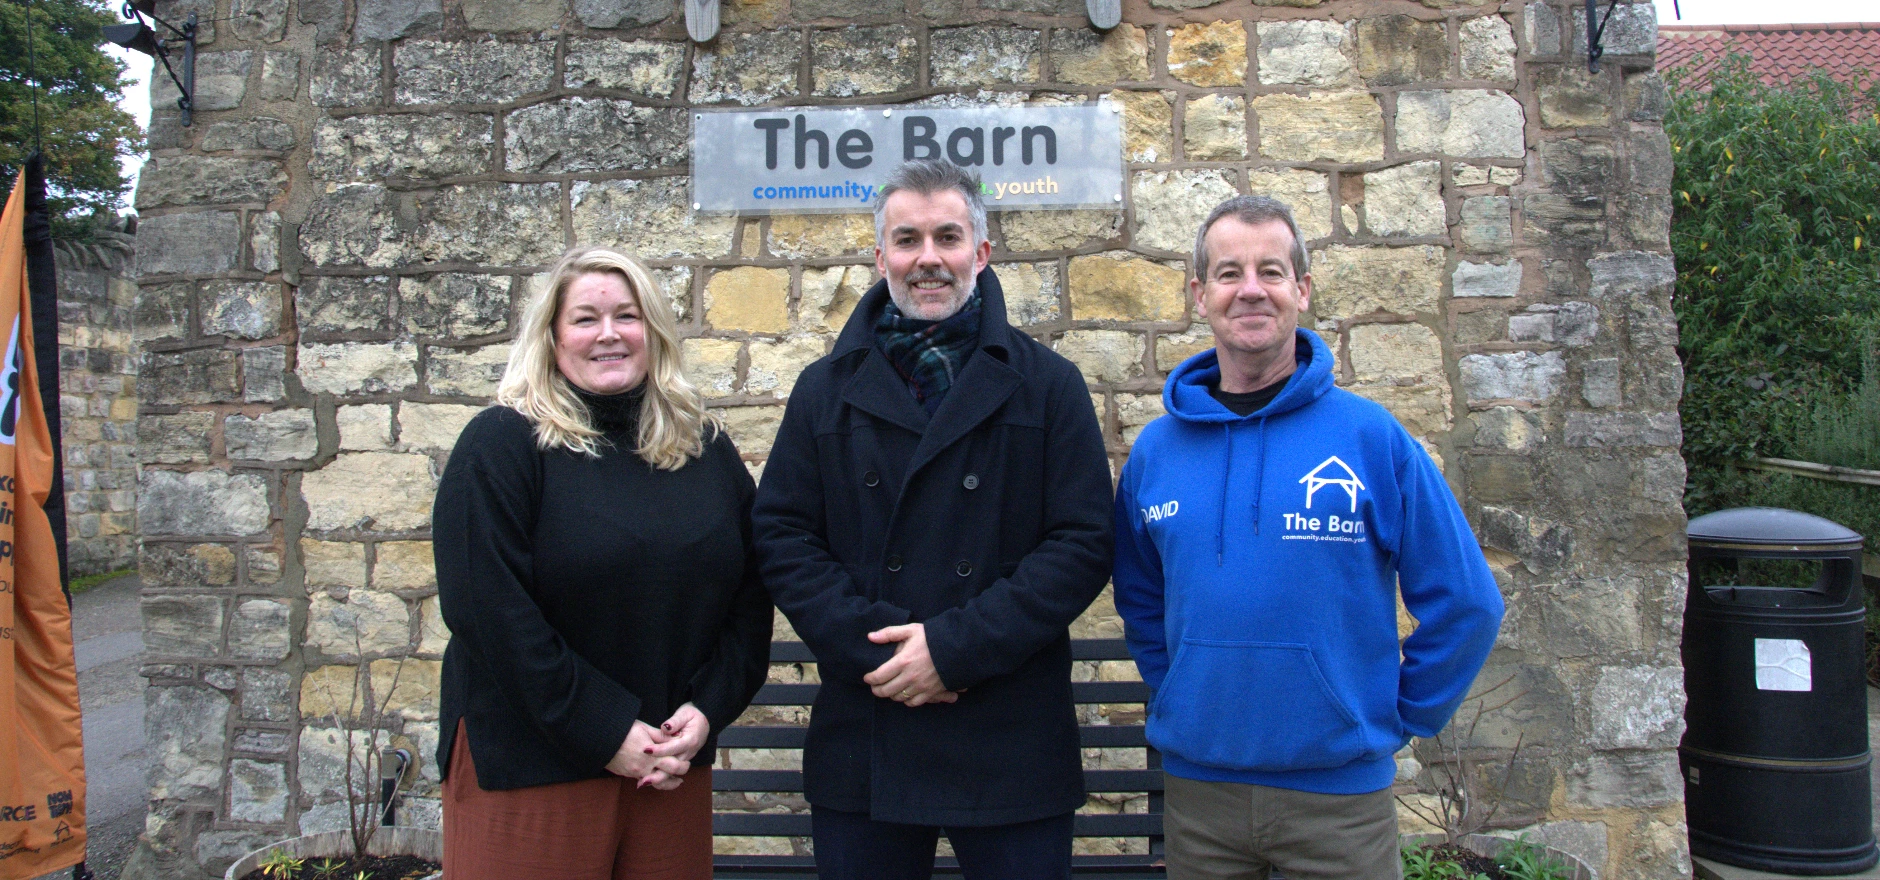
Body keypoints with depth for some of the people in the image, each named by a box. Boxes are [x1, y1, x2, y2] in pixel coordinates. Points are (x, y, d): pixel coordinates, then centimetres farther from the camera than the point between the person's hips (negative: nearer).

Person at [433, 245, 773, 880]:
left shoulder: (704, 448, 8)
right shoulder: (502, 445, -6)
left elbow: (750, 598, 8)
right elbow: (490, 612, -15)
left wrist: (707, 709, -6)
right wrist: (606, 735, -15)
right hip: (528, 770, -4)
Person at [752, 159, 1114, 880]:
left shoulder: (1047, 386, 2)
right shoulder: (826, 390, 9)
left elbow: (1081, 544, -5)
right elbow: (782, 537, 2)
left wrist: (954, 646, -14)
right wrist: (873, 647, -12)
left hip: (1011, 742, -1)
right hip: (861, 746, 2)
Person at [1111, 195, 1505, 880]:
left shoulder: (1373, 438, -7)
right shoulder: (1155, 450, 1)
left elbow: (1465, 604, -3)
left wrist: (1396, 719, -1)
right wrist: (1179, 696, 8)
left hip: (1340, 788, -2)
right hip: (1196, 782, 2)